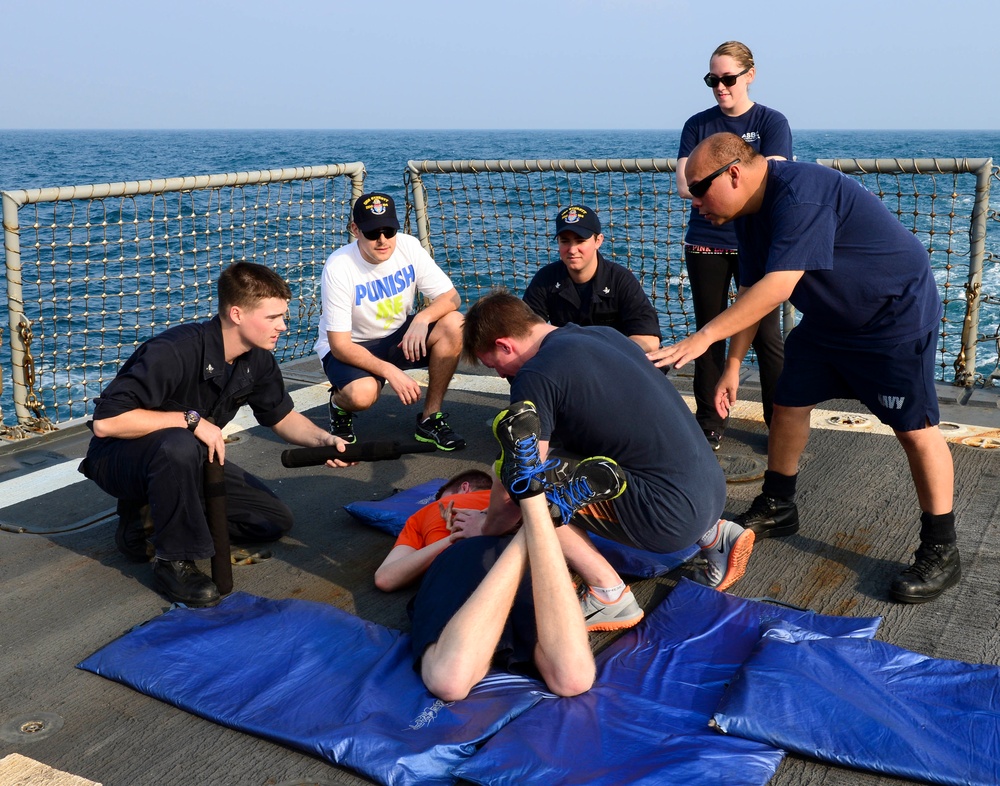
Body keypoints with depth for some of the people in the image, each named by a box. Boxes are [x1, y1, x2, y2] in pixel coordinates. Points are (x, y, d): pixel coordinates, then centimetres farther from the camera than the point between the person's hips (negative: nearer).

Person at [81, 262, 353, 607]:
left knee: (275, 519, 1)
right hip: (120, 458, -7)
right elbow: (105, 421, -36)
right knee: (179, 446, -41)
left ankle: (154, 517, 6)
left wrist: (322, 439, -15)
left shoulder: (258, 360, -8)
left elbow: (283, 417, 6)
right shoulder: (176, 351, -32)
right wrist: (191, 420, -34)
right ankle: (172, 560, -20)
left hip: (186, 457, 7)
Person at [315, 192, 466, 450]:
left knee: (454, 325, -23)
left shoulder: (409, 247, -14)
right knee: (362, 393, -37)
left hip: (399, 337, 5)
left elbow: (451, 297, -11)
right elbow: (340, 345, -24)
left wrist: (422, 319, -33)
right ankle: (340, 405, 4)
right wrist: (390, 371, -35)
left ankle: (430, 418, -9)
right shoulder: (338, 267, -24)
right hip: (350, 347, -4)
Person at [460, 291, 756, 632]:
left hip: (673, 514, -9)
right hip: (713, 488, 9)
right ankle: (714, 534, 19)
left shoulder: (536, 376, -11)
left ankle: (609, 597, -1)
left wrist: (486, 529, 11)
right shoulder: (603, 334, 14)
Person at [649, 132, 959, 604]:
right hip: (828, 318, 9)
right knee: (789, 404, 11)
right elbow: (750, 294, 2)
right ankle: (776, 509, 28)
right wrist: (733, 366, -1)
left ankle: (941, 552, 5)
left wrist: (704, 337, -40)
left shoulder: (800, 197, -31)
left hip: (896, 315, -9)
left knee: (914, 429, -6)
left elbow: (777, 287, -39)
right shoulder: (751, 213, -1)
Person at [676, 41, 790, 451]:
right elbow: (684, 186, -4)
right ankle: (709, 424, 16)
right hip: (705, 244, 3)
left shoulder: (772, 123, -1)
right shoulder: (698, 125, 7)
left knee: (766, 336, -1)